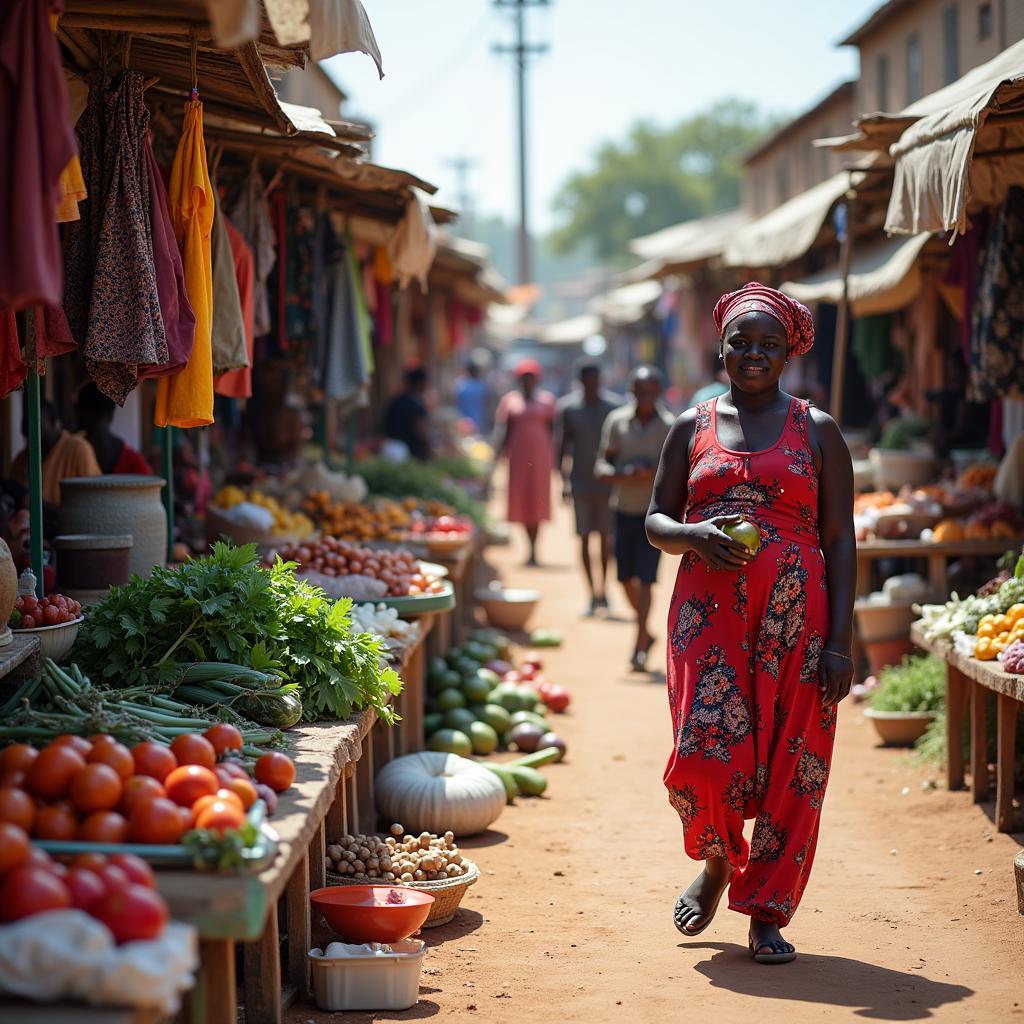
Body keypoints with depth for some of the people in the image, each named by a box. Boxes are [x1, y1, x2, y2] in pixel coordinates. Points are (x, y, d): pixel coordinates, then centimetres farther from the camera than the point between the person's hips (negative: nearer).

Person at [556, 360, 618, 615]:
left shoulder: (613, 406, 0)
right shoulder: (569, 407, 0)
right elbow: (564, 444, 5)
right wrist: (563, 480, -1)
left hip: (606, 482, 0)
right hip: (580, 483, 0)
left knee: (605, 537, 4)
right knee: (584, 538, 1)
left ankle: (604, 588, 18)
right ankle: (592, 594, 8)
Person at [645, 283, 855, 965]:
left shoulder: (817, 431, 7)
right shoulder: (693, 427, 13)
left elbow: (840, 538, 3)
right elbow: (657, 521, 14)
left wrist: (840, 640, -6)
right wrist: (695, 536, -11)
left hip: (795, 613, -1)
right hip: (709, 612, 1)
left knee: (788, 761, -2)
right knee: (706, 751, -11)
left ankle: (768, 912, 11)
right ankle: (718, 861, 21)